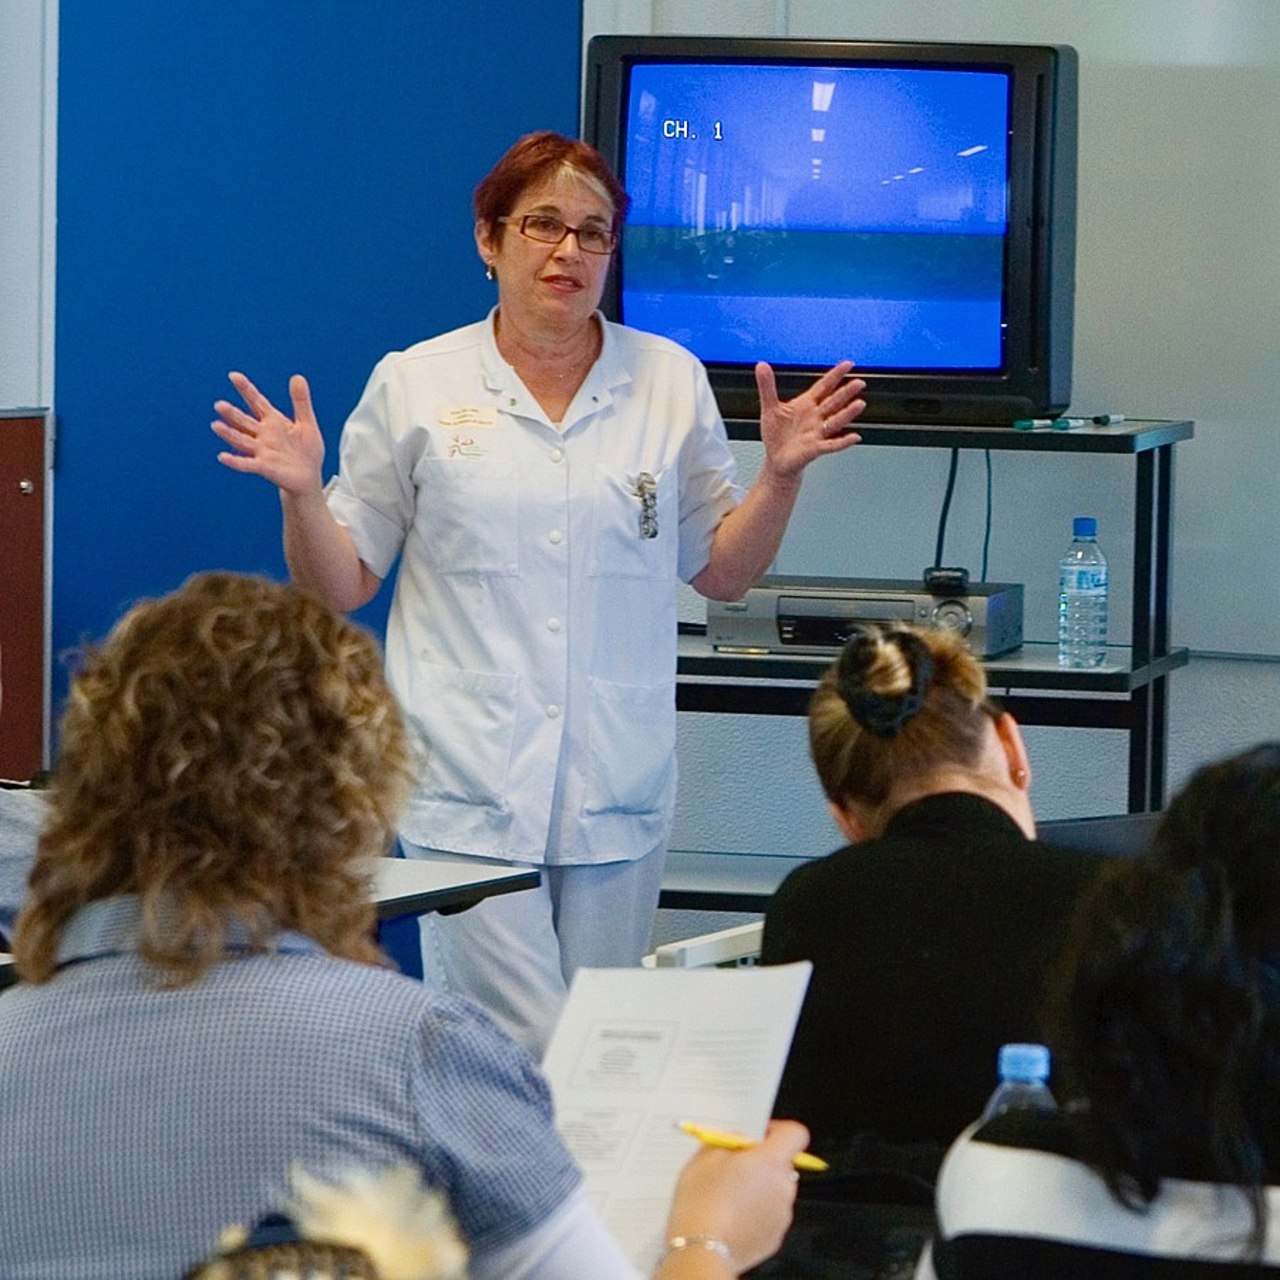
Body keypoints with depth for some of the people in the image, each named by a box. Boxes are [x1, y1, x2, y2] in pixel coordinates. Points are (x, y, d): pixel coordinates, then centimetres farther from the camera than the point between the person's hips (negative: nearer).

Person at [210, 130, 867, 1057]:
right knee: (522, 1053, -14)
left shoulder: (672, 381, 10)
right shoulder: (416, 386, 5)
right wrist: (301, 493, -9)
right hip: (470, 794, -2)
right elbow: (341, 585, 8)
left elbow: (724, 572, 16)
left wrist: (781, 472, 1)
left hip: (620, 792, 2)